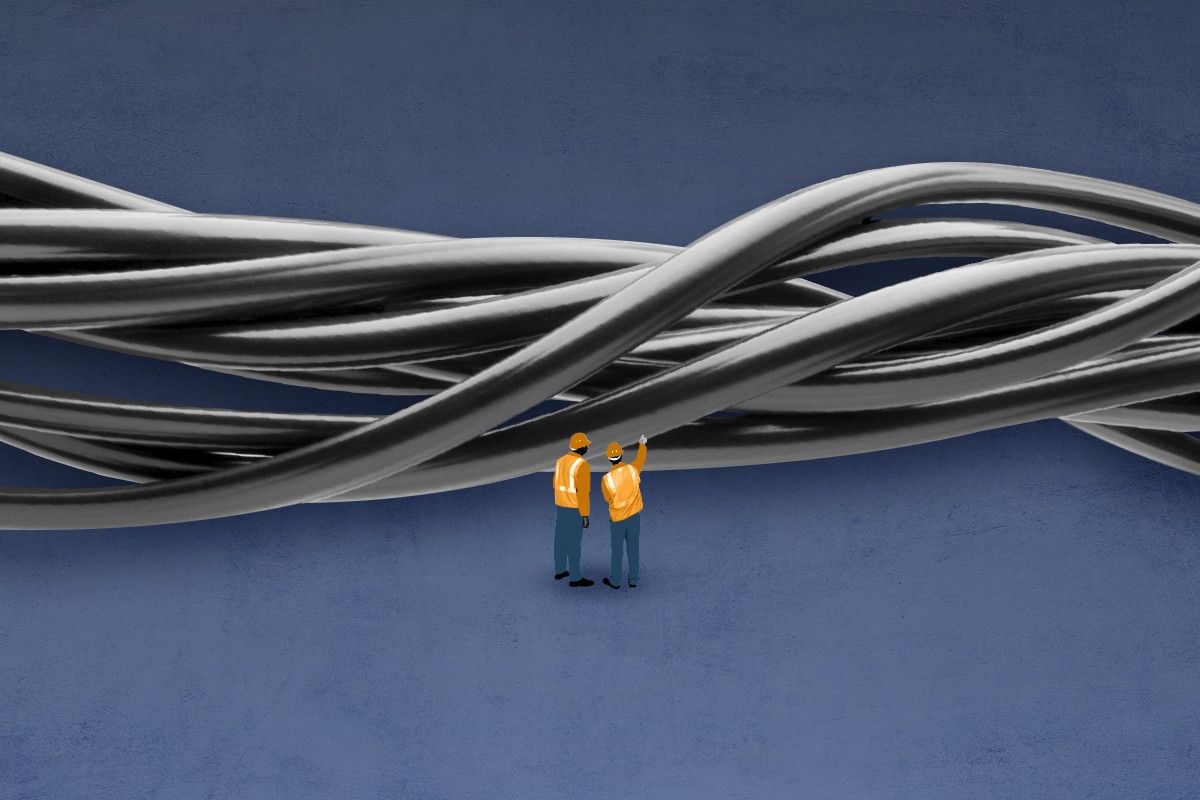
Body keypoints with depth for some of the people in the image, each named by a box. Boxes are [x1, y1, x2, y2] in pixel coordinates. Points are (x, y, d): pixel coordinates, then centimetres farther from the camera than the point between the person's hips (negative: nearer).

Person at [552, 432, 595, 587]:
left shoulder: (561, 461, 2)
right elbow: (582, 492, -23)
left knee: (561, 538, 19)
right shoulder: (582, 465, -23)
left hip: (561, 506, 8)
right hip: (575, 509, -8)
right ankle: (575, 578, 7)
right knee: (574, 542, 0)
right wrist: (585, 515, -17)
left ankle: (560, 570, 32)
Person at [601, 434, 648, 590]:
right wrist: (642, 444, 26)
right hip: (634, 516, 2)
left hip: (617, 518, -2)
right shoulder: (632, 470, -16)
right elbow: (641, 459, 8)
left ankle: (615, 580, 21)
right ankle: (633, 580, 20)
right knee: (633, 548, 13)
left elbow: (607, 498, -2)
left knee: (617, 550, 11)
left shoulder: (606, 479, -21)